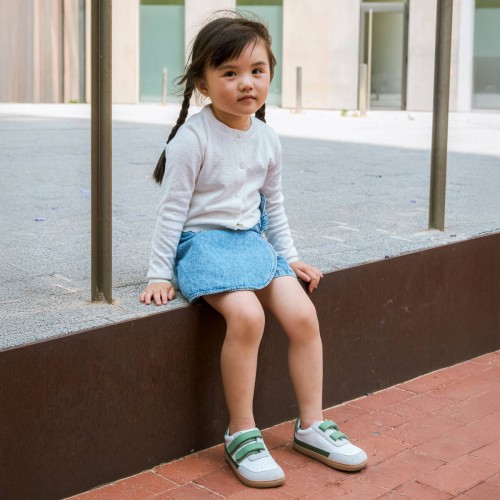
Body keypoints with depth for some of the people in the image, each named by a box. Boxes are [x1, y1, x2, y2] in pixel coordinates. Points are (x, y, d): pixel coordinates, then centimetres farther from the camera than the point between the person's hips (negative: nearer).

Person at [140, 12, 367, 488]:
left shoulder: (267, 139, 6)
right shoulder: (193, 138, -13)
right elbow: (173, 207, -10)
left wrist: (288, 255, 18)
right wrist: (160, 273, -9)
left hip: (252, 240, 7)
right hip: (204, 240, -6)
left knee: (303, 315, -10)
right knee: (247, 315, -30)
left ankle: (311, 425, 6)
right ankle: (241, 433, -14)